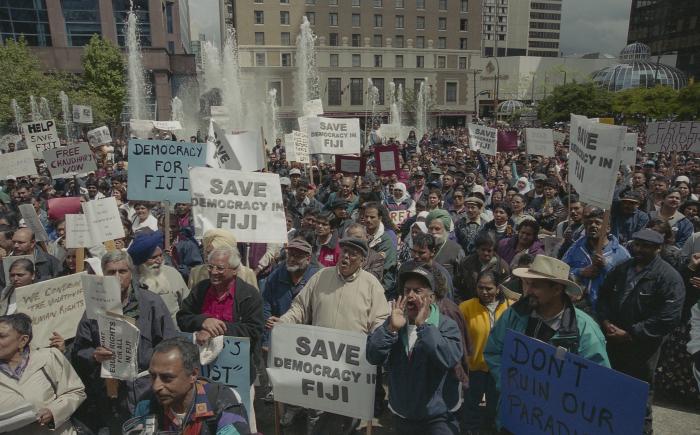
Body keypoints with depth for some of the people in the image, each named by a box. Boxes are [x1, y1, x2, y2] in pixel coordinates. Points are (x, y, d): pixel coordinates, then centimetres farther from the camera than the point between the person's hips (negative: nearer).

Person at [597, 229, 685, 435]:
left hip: (642, 346, -6)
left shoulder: (669, 277, -13)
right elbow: (603, 294, 15)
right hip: (614, 340, 6)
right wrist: (605, 321, -3)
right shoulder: (622, 268, 6)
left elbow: (668, 317, -19)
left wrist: (630, 335, -19)